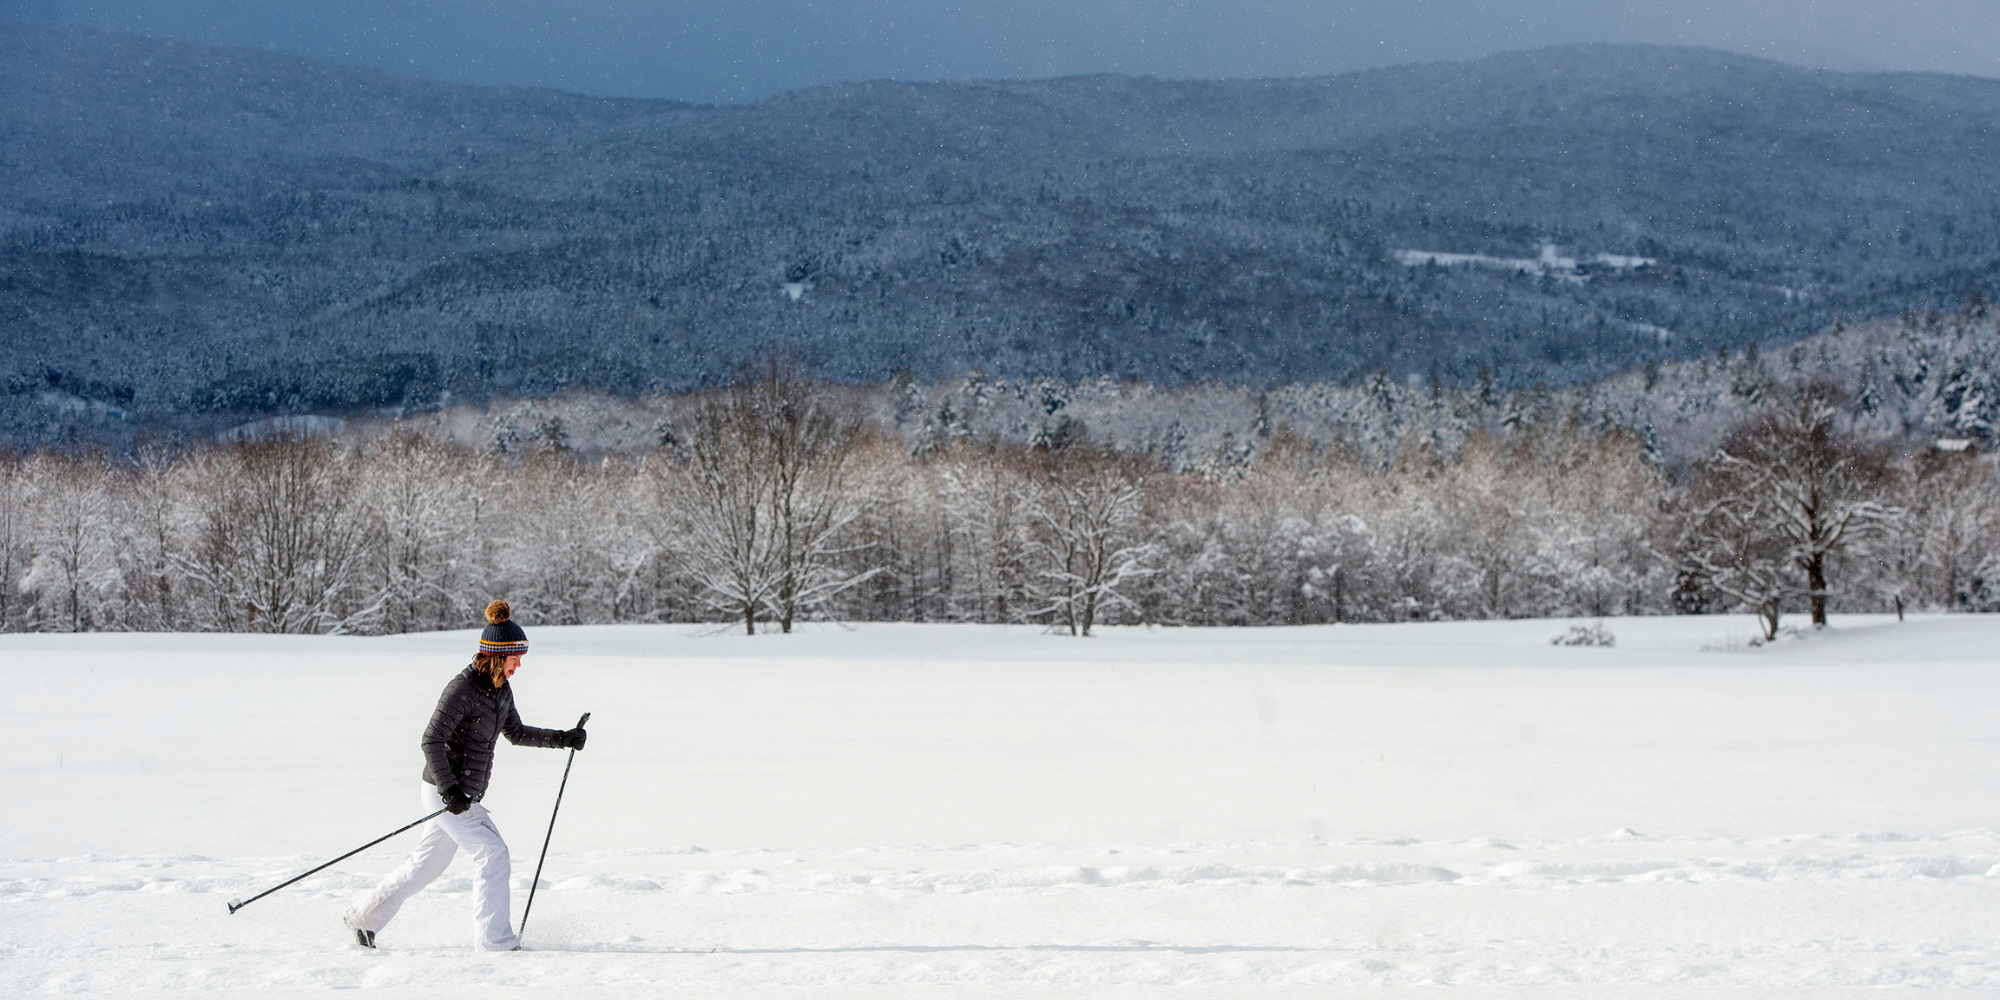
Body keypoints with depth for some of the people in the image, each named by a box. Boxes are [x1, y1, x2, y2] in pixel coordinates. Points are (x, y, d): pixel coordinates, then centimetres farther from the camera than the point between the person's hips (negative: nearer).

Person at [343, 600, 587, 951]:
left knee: (427, 863, 17)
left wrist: (562, 738, 12)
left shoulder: (501, 688, 6)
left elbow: (516, 733, 20)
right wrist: (450, 790, -27)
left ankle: (365, 918, 31)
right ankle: (495, 942, -7)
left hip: (464, 794, 9)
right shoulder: (463, 688, -20)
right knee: (493, 853, -12)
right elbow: (431, 741, -21)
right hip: (444, 792, -9)